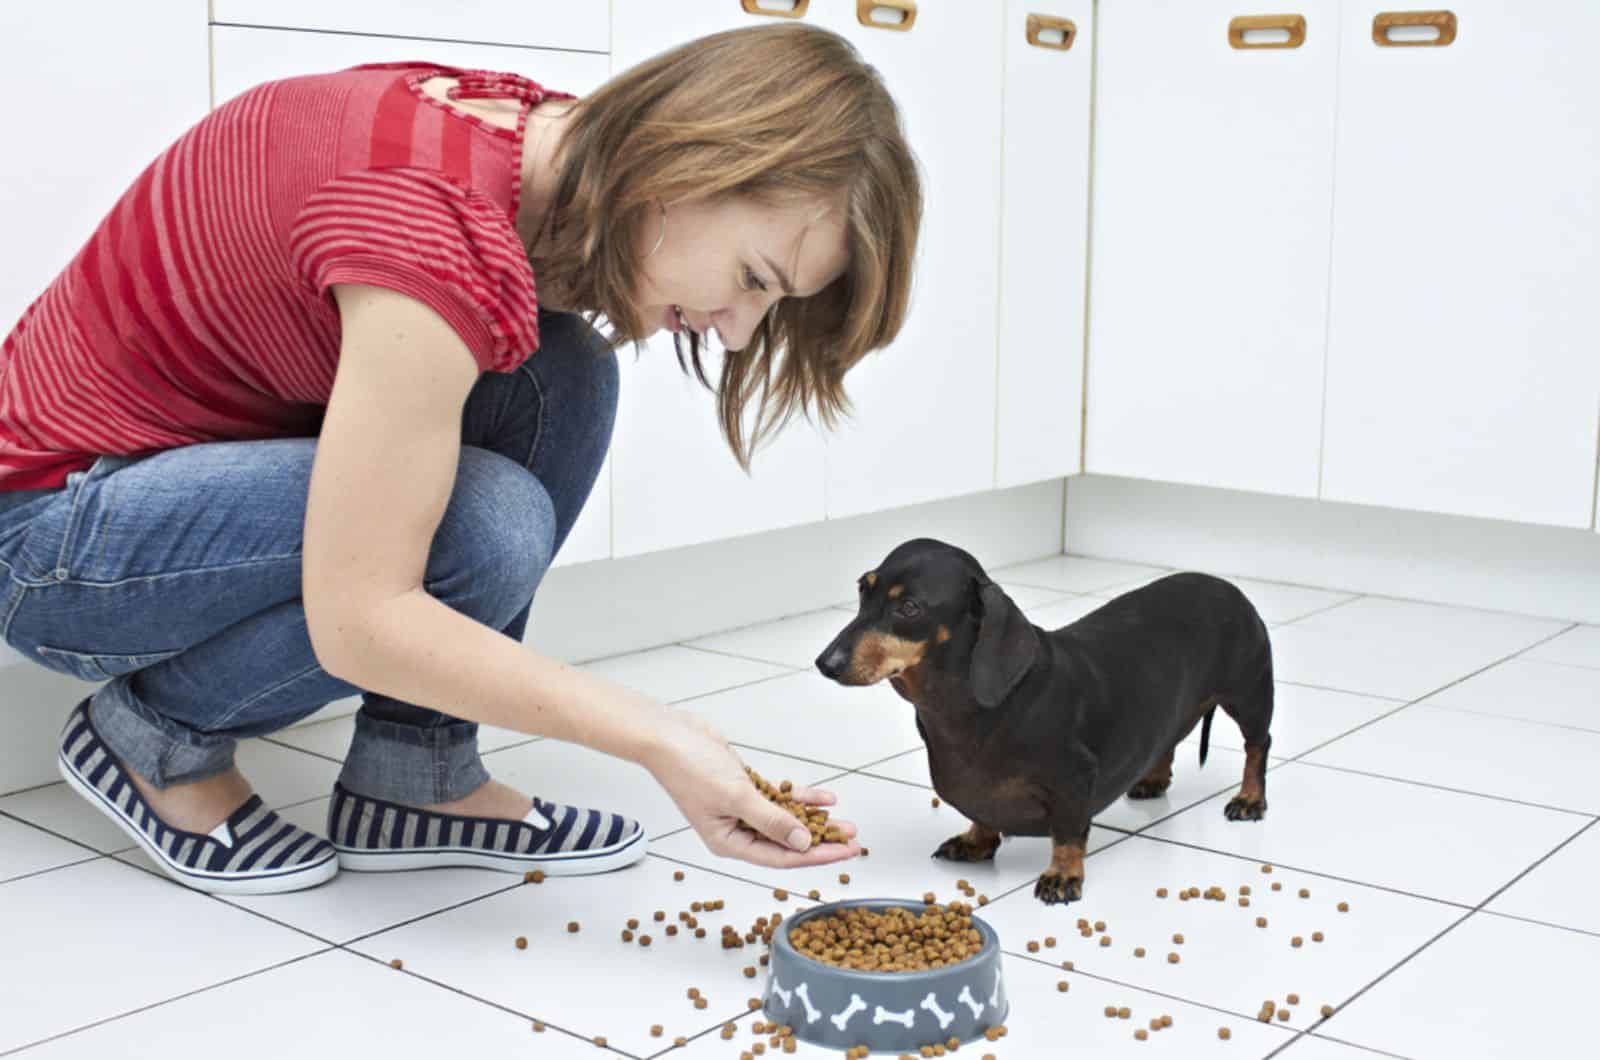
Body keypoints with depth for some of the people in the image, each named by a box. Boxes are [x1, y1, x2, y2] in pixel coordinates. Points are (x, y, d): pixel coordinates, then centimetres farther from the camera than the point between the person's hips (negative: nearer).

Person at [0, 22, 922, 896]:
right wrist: (659, 740, -30)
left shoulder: (539, 131, -7)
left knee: (561, 377, -8)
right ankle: (159, 733, -4)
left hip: (202, 459, 9)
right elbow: (359, 621, -32)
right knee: (489, 526, -28)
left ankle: (413, 775, -4)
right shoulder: (439, 230, -33)